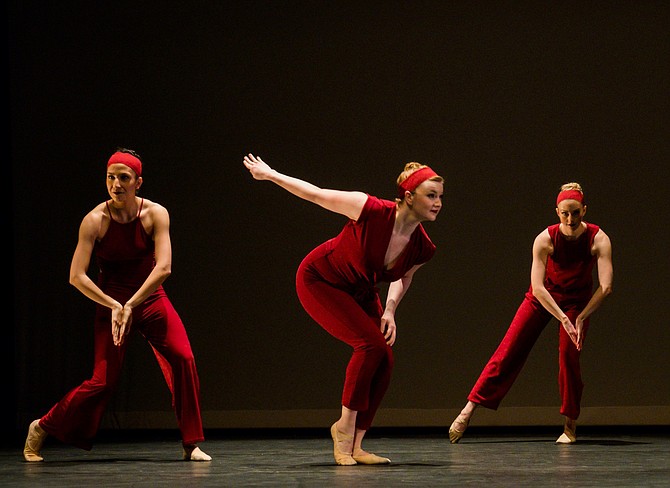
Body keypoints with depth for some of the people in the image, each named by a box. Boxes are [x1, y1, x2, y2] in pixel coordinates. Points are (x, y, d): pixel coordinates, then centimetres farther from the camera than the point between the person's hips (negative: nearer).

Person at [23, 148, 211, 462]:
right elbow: (76, 276, -16)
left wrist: (131, 305, -24)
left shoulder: (155, 214, -11)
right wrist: (114, 306, -21)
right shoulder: (95, 220, -14)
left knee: (183, 359, -18)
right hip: (110, 303, -2)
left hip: (151, 299, 2)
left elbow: (163, 268, -19)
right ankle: (42, 428, 13)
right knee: (104, 380, -8)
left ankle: (191, 443, -7)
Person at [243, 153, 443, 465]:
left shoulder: (422, 248, -16)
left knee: (384, 361, -8)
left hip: (360, 293, 6)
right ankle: (345, 426, -8)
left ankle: (354, 446, 2)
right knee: (371, 343, -23)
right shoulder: (373, 211, -33)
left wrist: (390, 310, -9)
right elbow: (317, 195, -20)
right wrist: (269, 174, -10)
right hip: (319, 282, -6)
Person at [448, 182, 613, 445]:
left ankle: (570, 426, -3)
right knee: (509, 351, -8)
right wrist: (563, 319, -36)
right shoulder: (545, 240, -26)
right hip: (543, 297, 0)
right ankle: (468, 410, -6)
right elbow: (537, 287, -29)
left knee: (569, 355, -16)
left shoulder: (598, 240, -24)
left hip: (579, 300, 0)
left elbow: (605, 286, -27)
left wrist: (580, 318, -32)